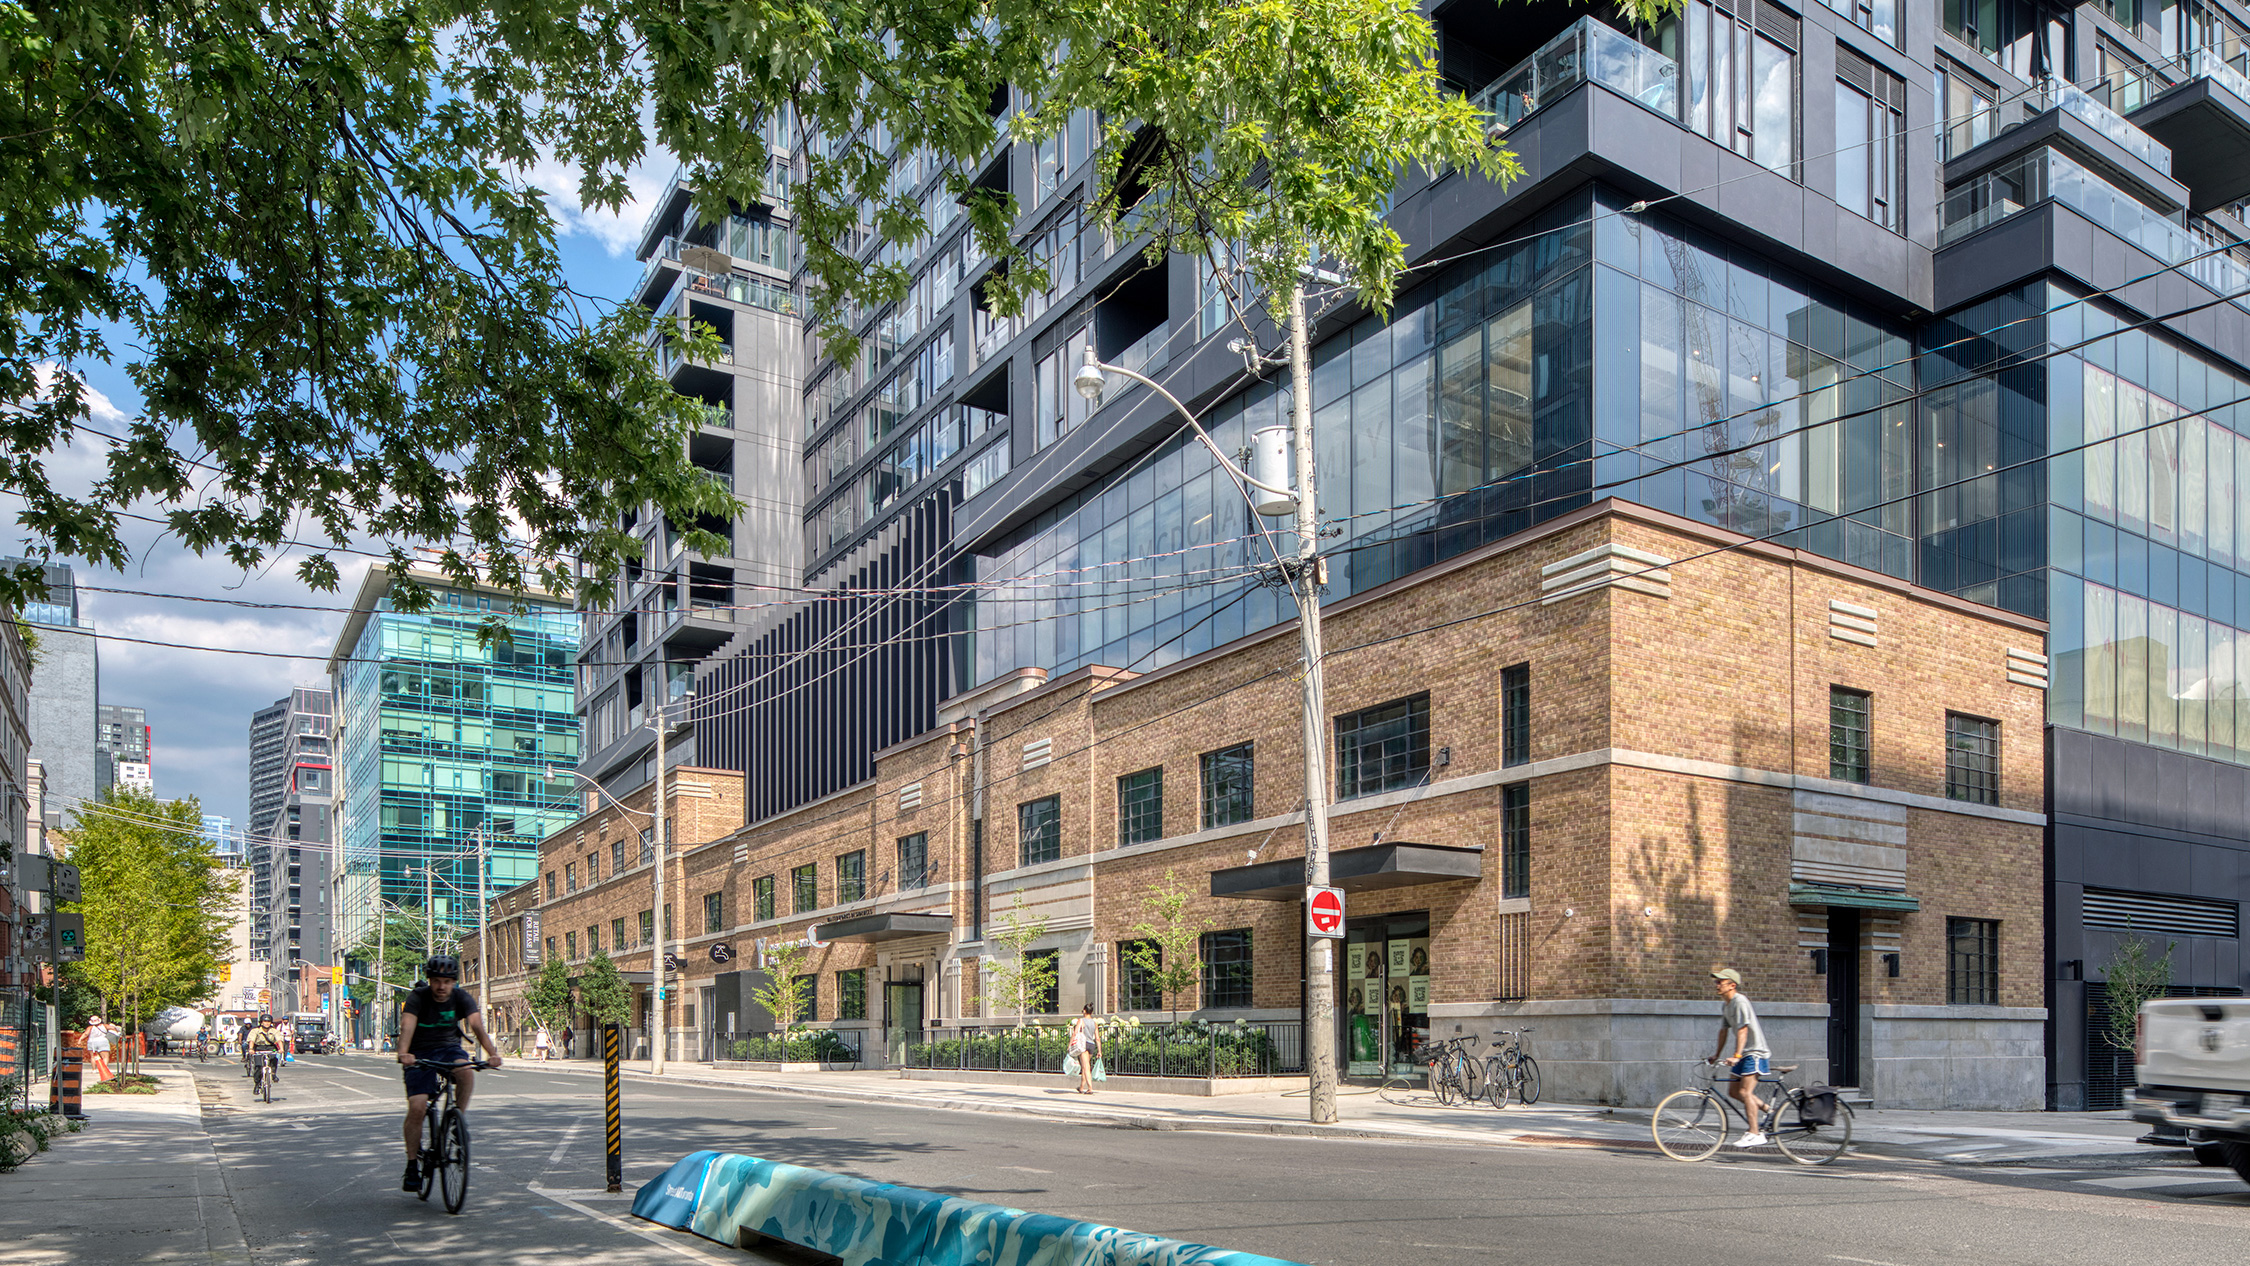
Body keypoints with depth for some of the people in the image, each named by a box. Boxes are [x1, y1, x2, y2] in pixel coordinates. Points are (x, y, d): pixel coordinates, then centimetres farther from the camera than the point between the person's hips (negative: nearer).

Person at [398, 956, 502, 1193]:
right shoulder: (417, 998, -16)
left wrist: (492, 1053, -41)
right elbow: (407, 1026, -32)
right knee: (417, 1108, -16)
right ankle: (412, 1165, 2)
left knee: (467, 1073, -33)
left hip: (449, 1048, 1)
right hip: (421, 1053, -1)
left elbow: (476, 1025, -24)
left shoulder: (461, 998, -11)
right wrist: (403, 1053, -53)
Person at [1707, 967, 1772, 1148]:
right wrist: (1717, 1055, 19)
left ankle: (1755, 1134, -14)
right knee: (1734, 1091, 8)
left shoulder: (1740, 1002, -18)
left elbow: (1743, 1030, -25)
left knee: (1745, 1092, -16)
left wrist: (1736, 1056, -31)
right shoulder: (1725, 1004, 12)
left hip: (1755, 1053, -10)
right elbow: (1724, 1030, 18)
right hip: (1744, 1054, 10)